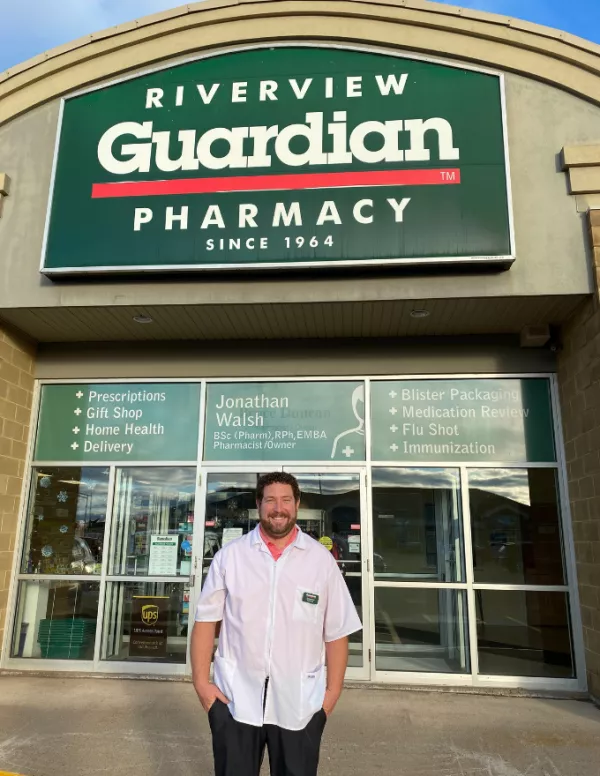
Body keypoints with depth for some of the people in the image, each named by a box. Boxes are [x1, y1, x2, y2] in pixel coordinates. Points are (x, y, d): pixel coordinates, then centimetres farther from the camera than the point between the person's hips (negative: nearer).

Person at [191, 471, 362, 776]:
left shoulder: (321, 559, -3)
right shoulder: (229, 556, -3)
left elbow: (337, 633, 0)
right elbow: (206, 620, 1)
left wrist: (333, 691, -1)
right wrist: (201, 681, -3)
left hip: (300, 703, 0)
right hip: (234, 699, 0)